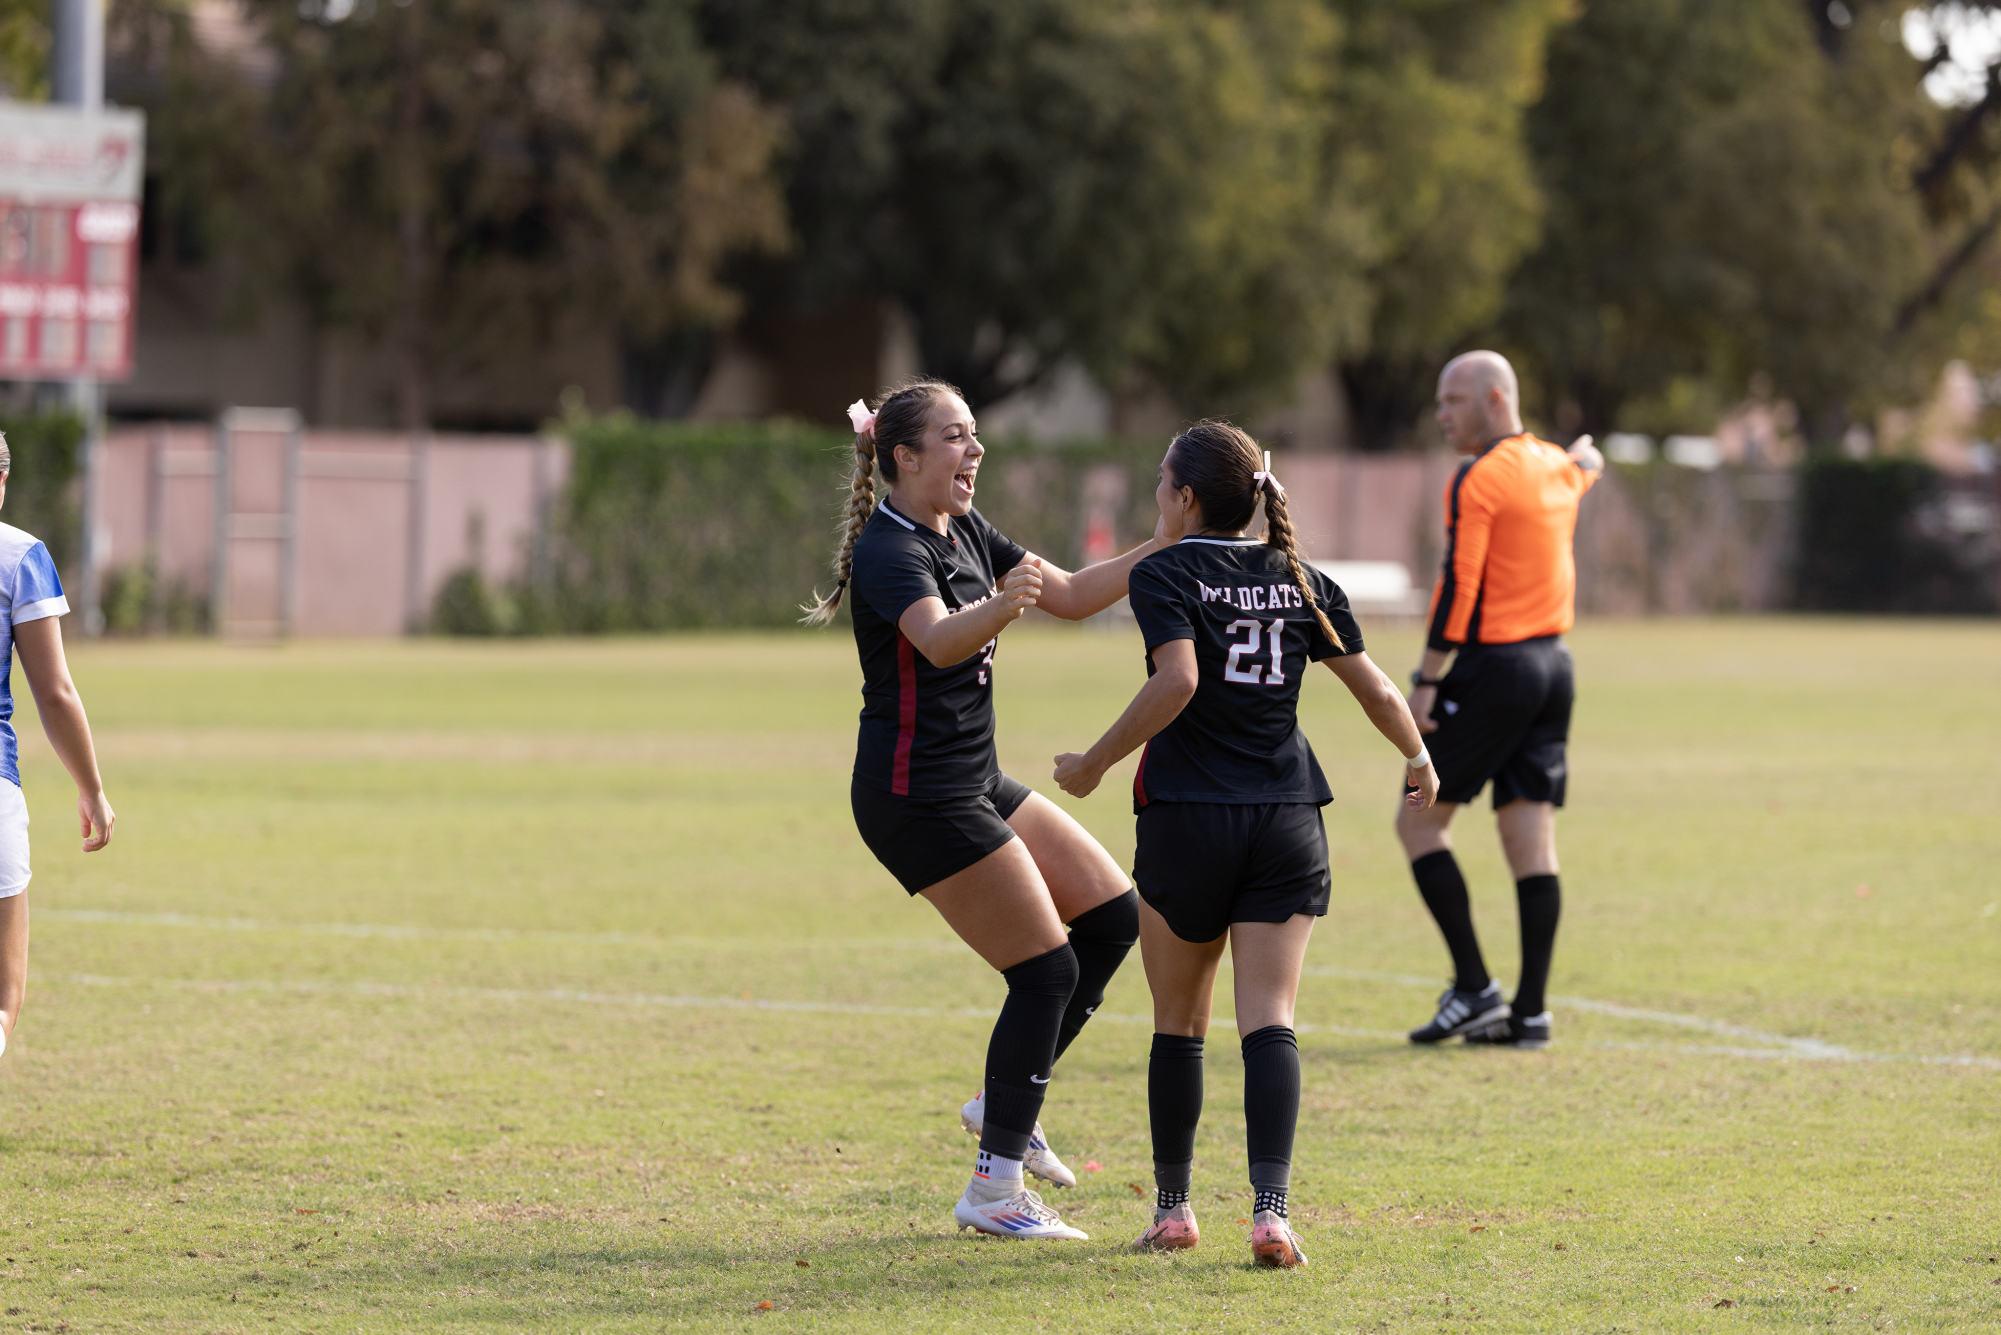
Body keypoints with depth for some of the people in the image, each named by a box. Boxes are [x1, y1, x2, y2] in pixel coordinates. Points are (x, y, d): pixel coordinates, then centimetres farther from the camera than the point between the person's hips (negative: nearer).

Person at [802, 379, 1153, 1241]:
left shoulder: (965, 534, 10)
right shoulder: (889, 550, -19)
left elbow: (1071, 596, 16)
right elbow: (938, 640, -39)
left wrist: (1161, 550, 4)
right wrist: (1001, 606, -58)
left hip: (972, 783, 10)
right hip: (917, 796, -10)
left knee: (1113, 917, 10)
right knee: (1047, 970, -9)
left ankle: (1003, 1103, 20)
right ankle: (994, 1191, -2)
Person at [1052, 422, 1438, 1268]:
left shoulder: (1166, 575, -4)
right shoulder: (1299, 580, 9)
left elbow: (1177, 681, -21)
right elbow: (1375, 690, 10)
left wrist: (1094, 765, -13)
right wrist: (1419, 761, 28)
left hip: (1187, 817, -3)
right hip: (1287, 821, 3)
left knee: (1178, 1023, 12)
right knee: (1269, 1020, -4)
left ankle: (1172, 1208, 20)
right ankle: (1271, 1211, -20)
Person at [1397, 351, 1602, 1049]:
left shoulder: (1477, 480, -12)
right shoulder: (1557, 467, 10)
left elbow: (1458, 586, -17)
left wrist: (1426, 682, -16)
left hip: (1495, 669, -8)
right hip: (1553, 664, 8)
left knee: (1419, 820, 2)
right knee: (1531, 841, 6)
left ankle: (1475, 989, -5)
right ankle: (1530, 1011, 3)